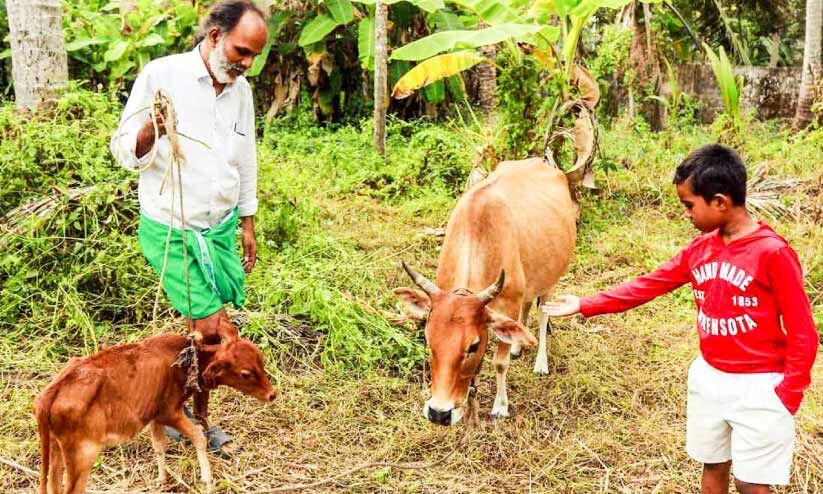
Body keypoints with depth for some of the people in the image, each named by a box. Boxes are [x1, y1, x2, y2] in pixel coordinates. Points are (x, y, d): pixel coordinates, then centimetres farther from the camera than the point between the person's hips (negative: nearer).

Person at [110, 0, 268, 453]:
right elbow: (123, 151, -8)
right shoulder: (162, 76, -12)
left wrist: (247, 223, 20)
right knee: (215, 329, -10)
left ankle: (197, 418, 25)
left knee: (206, 331, 8)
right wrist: (151, 131, -30)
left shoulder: (241, 89, 6)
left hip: (220, 228, 6)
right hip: (169, 229, -5)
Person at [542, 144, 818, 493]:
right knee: (713, 465, 18)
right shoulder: (700, 249, 1)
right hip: (708, 378, 6)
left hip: (758, 386, -6)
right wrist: (585, 305, 5)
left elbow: (802, 332, -15)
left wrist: (788, 395, -14)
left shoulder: (773, 252, -19)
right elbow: (648, 286, 7)